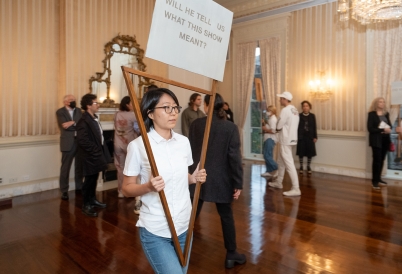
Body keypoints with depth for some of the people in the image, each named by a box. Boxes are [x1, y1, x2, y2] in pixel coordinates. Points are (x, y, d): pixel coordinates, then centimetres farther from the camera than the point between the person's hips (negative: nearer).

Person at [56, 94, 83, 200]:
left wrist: (73, 123, -12)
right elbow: (65, 126, -15)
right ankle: (64, 191, 10)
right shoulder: (60, 112, -1)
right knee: (65, 168, 1)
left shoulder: (78, 111, 14)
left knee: (80, 167, 12)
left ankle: (79, 187, 26)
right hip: (68, 143, -4)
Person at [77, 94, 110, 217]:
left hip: (97, 155, 9)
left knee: (94, 179, 19)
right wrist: (96, 151, -19)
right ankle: (86, 205, 16)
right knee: (89, 180, 3)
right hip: (91, 156, -9)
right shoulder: (84, 121, -19)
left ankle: (92, 199, 34)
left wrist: (101, 151, 10)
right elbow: (83, 140, -26)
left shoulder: (94, 118, 11)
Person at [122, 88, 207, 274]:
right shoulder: (138, 146, -14)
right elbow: (127, 189, -8)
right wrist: (148, 187, -26)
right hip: (155, 231, -5)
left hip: (184, 226, 5)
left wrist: (194, 178, -7)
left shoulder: (184, 142, 0)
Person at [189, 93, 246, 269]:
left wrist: (189, 173, 13)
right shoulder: (231, 127, -9)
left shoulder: (196, 124, -3)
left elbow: (190, 151, 1)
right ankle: (231, 255, 25)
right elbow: (234, 157, -11)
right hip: (220, 180, -2)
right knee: (226, 216, 14)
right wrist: (238, 183, -5)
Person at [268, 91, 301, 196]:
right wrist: (281, 127, 5)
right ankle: (278, 183, 32)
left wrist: (277, 126, 4)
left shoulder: (285, 110, -17)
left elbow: (278, 126, -16)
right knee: (281, 162, 20)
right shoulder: (294, 110, 11)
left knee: (289, 164, -8)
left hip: (286, 140, -10)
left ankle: (296, 189, -6)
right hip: (290, 138, 10)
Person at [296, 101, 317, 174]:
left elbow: (314, 127, 5)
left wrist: (315, 137, 1)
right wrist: (297, 136, -8)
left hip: (310, 136, 2)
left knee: (310, 152, 6)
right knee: (301, 152, 4)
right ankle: (301, 167, 18)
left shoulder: (312, 116, 5)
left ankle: (308, 167, 21)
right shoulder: (299, 115, -1)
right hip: (301, 136, -1)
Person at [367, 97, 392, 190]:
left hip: (385, 139, 6)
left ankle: (378, 178, 21)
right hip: (376, 140, -6)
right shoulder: (372, 114, -7)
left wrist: (389, 128, -9)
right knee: (377, 160, -8)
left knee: (382, 159, 10)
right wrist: (382, 130, -21)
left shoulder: (386, 114, 11)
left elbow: (389, 125, 14)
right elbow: (370, 128, -13)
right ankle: (374, 181, -3)